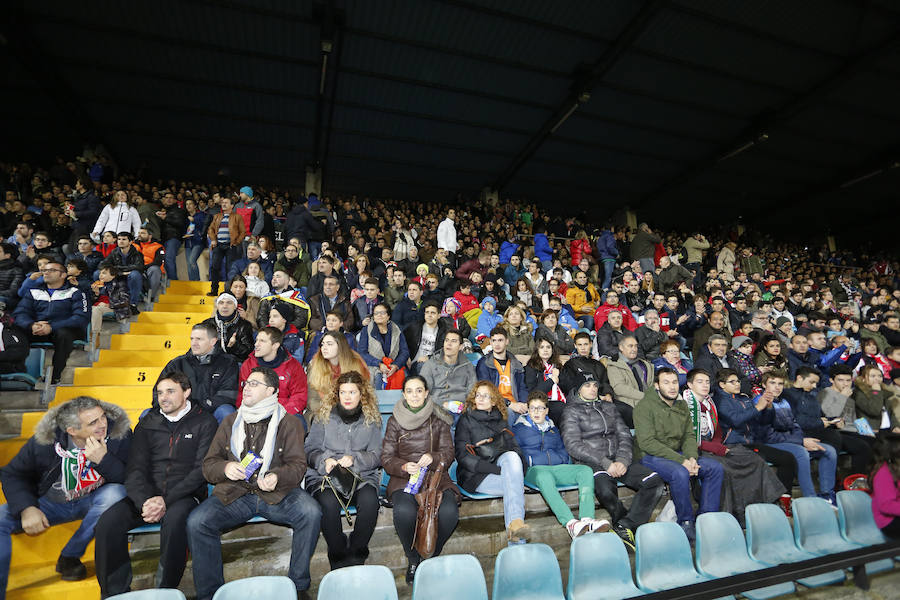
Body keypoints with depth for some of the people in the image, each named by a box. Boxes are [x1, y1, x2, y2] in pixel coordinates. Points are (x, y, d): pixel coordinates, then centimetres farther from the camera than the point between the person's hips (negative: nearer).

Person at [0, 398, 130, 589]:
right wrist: (26, 508, -18)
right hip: (51, 503, 2)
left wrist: (103, 459, -38)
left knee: (116, 494, -34)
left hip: (93, 502, -1)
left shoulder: (119, 432, -22)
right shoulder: (45, 440, -18)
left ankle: (70, 557, -13)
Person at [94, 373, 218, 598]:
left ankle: (166, 590, -15)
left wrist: (166, 499, -17)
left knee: (174, 520, -35)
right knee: (108, 521, -23)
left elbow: (202, 469, -6)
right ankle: (114, 593, -5)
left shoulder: (205, 422, 2)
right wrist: (145, 501, -15)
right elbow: (136, 468, 5)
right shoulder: (148, 423, 15)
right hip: (148, 495, 4)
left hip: (185, 495, -4)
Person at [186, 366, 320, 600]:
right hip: (234, 493, 3)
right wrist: (225, 468, -9)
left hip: (277, 493, -2)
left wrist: (277, 477, -21)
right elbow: (208, 464, 15)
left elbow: (298, 465, 1)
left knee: (311, 512, -28)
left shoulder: (288, 423, 8)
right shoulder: (230, 422, 18)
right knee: (196, 521, -24)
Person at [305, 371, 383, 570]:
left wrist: (354, 459, -15)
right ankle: (338, 558, -12)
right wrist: (325, 460, -15)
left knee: (369, 500, -31)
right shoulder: (324, 415, 7)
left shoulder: (372, 418, 7)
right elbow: (311, 450, 7)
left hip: (362, 475, 1)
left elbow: (376, 456, 3)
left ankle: (356, 556, -10)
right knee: (329, 503, -33)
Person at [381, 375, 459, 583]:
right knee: (404, 511, -32)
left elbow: (448, 453, 5)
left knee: (449, 511, -28)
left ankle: (431, 557, 1)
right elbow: (386, 458, 5)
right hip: (404, 479, 0)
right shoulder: (394, 421, 7)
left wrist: (433, 457, -18)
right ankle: (413, 560, -2)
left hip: (436, 477, 1)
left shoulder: (438, 420, 8)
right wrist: (404, 466, -16)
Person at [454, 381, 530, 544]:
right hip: (475, 476, -4)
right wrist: (499, 470, -18)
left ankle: (515, 523, -44)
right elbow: (463, 457, -8)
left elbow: (513, 447, 13)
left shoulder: (501, 420, 17)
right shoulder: (466, 420, 2)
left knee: (511, 456, -31)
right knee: (515, 486, -30)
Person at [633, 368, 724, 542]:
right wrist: (681, 461, -22)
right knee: (680, 473, -33)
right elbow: (647, 442, -19)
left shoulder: (682, 406, 12)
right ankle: (686, 521, -12)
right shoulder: (645, 406, -12)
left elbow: (689, 436, 10)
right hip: (652, 456, -7)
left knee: (716, 468, -8)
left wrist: (691, 458, -12)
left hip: (679, 454, 7)